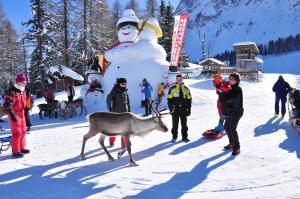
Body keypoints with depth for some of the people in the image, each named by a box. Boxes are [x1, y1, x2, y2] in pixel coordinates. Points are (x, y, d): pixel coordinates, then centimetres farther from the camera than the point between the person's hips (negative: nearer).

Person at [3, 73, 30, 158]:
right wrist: (12, 114, -24)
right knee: (17, 133, -7)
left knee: (23, 132, 16)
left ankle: (21, 148, 29)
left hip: (21, 114, 9)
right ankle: (15, 151, 2)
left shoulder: (23, 91, 12)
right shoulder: (12, 92, -17)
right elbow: (7, 104, -21)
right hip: (14, 115, -9)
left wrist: (25, 112, 22)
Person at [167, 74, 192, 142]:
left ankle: (184, 137, 16)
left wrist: (189, 110, 5)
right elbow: (169, 100, 1)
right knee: (175, 124, 5)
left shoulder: (186, 89, 8)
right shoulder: (172, 89, 1)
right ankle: (174, 137, 16)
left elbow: (189, 100, 10)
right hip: (175, 109, -2)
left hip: (183, 109, 2)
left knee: (184, 124, 7)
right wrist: (171, 109, -7)